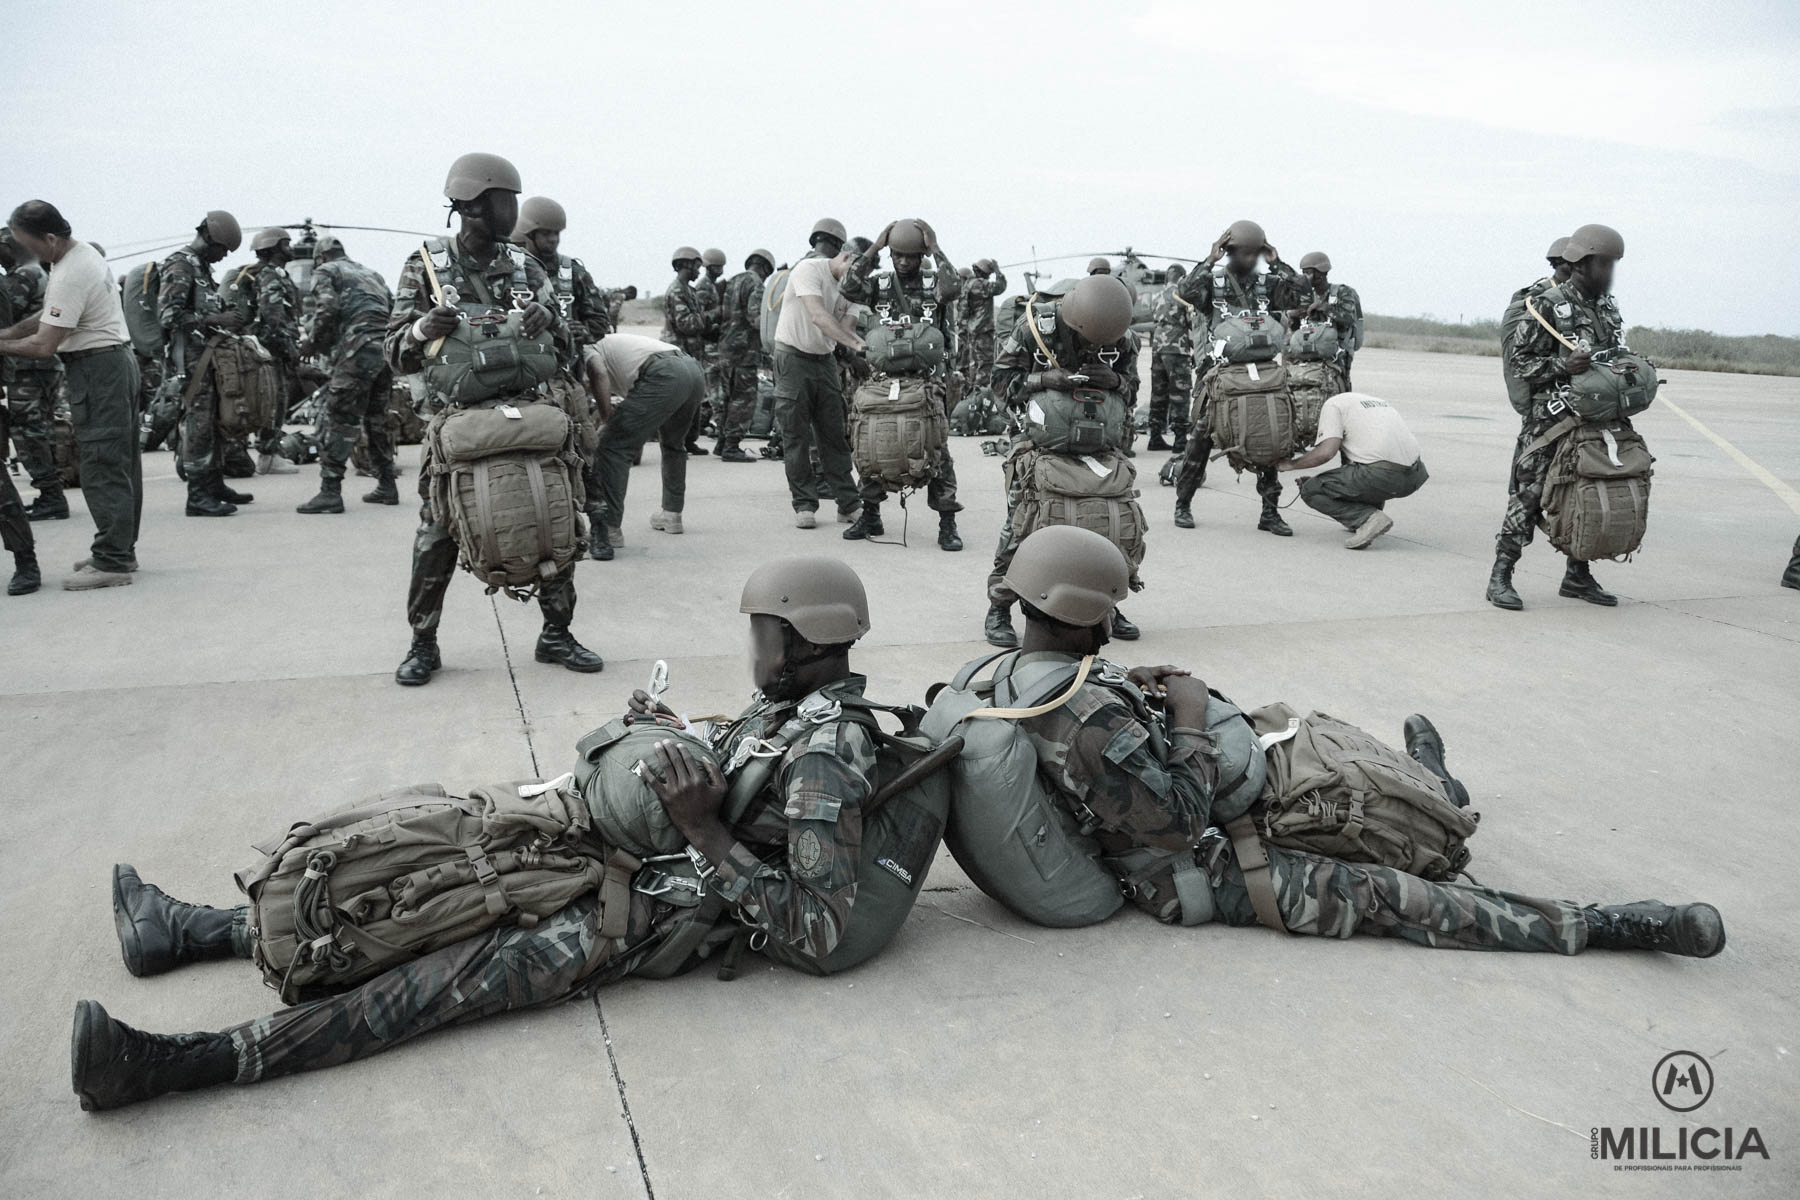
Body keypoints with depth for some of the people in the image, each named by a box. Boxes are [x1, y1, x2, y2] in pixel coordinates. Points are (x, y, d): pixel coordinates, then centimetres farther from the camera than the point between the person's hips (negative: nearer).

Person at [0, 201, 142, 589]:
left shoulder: (69, 277, -20)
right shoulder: (84, 251, 11)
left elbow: (43, 346, -20)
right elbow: (49, 315, 18)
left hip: (97, 370, -10)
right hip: (117, 361, 10)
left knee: (102, 466, -8)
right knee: (120, 462, 13)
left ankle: (112, 561, -6)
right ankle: (120, 550, 21)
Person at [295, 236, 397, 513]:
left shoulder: (326, 271, 8)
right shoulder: (372, 274, 29)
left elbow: (328, 309, -8)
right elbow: (394, 311, 21)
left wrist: (312, 342, 4)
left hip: (357, 350, -7)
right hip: (387, 349, 7)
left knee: (339, 421, -7)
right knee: (377, 419, 18)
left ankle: (330, 492, -12)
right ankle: (386, 487, 20)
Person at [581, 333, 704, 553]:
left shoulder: (586, 349, 15)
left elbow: (599, 374, -7)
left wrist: (607, 420, 0)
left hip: (664, 376, -9)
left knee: (612, 447, -4)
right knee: (673, 444, 33)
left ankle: (608, 529, -7)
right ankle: (672, 514, 42)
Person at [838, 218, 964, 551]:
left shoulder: (933, 284, 3)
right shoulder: (879, 283, 9)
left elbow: (953, 288, -20)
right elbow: (849, 288, -9)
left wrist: (935, 248, -12)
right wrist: (874, 248, -8)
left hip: (928, 378, -3)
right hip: (885, 377, 3)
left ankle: (947, 523, -2)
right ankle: (870, 517, 20)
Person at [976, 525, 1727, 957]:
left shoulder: (1009, 674, -7)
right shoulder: (1091, 721, -37)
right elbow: (1183, 822, -30)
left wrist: (1121, 690, 1)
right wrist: (1190, 719, -20)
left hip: (1123, 852, 10)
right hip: (1196, 877, -10)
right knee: (1384, 896, -6)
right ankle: (1603, 926, 4)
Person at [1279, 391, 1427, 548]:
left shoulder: (1333, 404, 6)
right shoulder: (1376, 401, 31)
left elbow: (1326, 452, -9)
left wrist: (1292, 464, 9)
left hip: (1382, 476, -8)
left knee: (1310, 490, 7)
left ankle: (1368, 518, -8)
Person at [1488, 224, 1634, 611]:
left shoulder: (1609, 307, 14)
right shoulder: (1548, 304, -8)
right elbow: (1519, 360, -10)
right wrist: (1563, 366, -23)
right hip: (1550, 416, -7)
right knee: (1530, 494, -8)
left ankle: (1577, 576, 21)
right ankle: (1500, 577, -4)